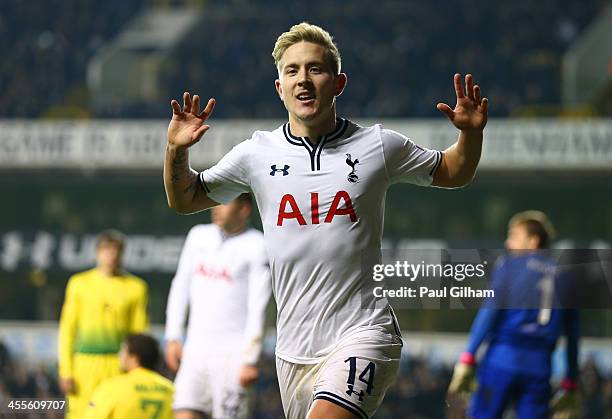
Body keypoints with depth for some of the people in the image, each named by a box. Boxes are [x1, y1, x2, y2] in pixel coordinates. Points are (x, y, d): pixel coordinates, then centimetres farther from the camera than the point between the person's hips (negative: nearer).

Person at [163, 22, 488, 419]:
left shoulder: (379, 146, 2)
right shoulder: (257, 153, 6)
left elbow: (454, 173, 17)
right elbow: (185, 200, 17)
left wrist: (471, 133, -2)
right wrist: (177, 151, -1)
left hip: (362, 335, -4)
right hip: (293, 349, 4)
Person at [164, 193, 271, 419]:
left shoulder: (256, 246, -5)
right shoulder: (198, 236, 12)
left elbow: (257, 309, -9)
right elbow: (180, 287, 19)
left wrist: (249, 360, -14)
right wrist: (173, 337, 14)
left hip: (232, 353, -5)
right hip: (196, 348, 5)